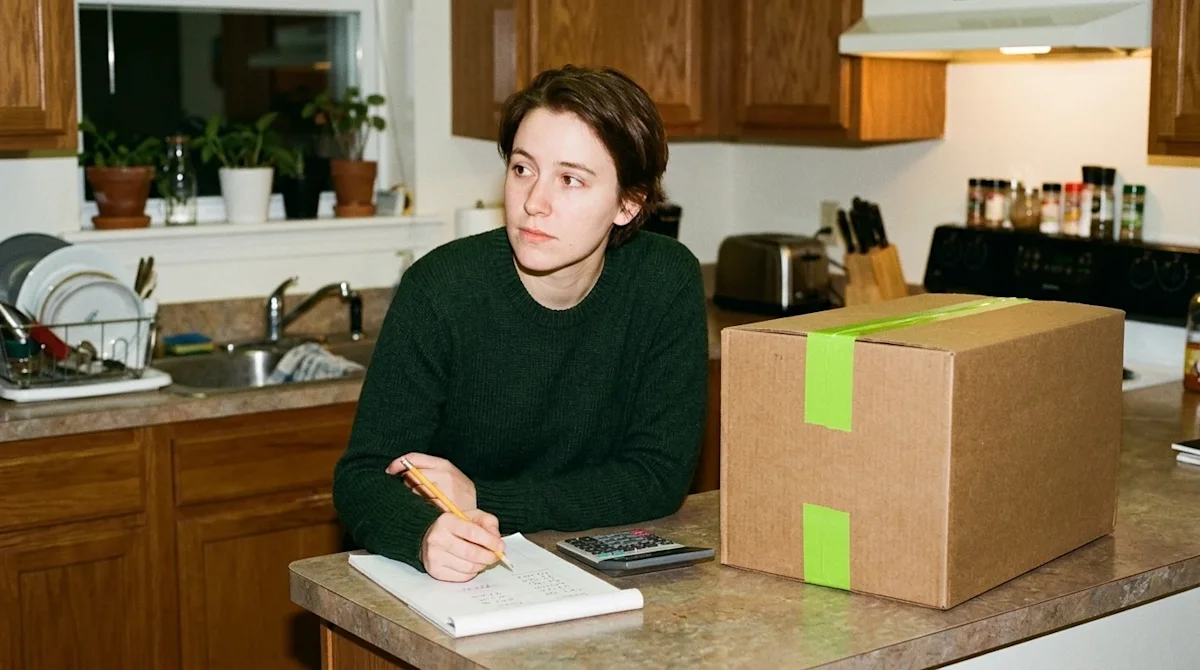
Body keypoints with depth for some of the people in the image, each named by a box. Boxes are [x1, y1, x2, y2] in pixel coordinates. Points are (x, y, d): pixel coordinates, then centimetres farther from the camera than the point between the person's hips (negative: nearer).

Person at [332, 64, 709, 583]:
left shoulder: (667, 283, -9)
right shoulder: (440, 291, -14)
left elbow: (659, 478, -9)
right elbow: (362, 476, -14)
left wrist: (481, 501, -16)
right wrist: (427, 535, -35)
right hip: (455, 582, -1)